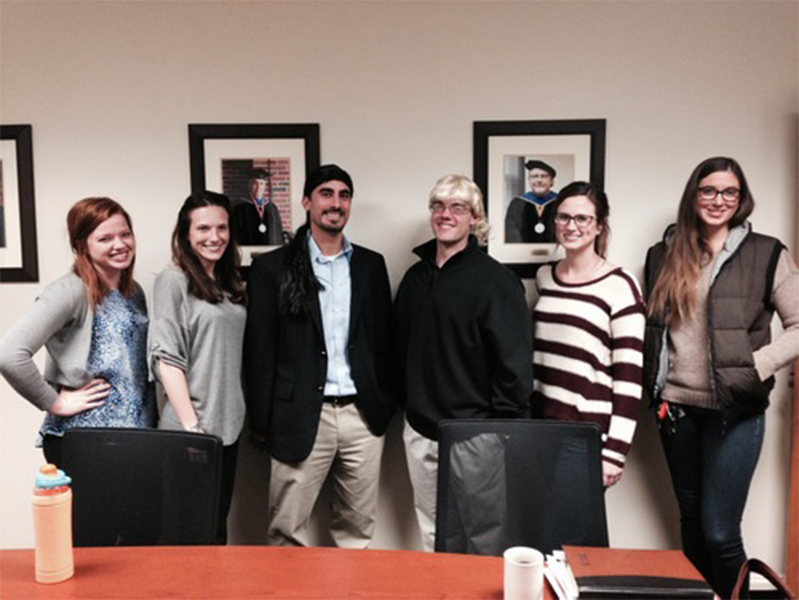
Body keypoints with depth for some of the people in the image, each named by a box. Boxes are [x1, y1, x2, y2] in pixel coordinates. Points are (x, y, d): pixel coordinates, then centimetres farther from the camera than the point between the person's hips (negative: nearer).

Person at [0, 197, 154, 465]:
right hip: (81, 441, -6)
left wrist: (151, 419, 6)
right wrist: (54, 402, -14)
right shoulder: (71, 291, -13)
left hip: (138, 434, 6)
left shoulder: (134, 292, 10)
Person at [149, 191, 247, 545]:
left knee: (218, 526, 15)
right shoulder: (174, 280, -8)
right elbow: (166, 359, -13)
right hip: (191, 428, -6)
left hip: (228, 425, 6)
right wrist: (192, 427, -17)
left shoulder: (229, 284, 12)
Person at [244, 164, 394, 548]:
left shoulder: (371, 265, 9)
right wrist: (262, 422, -3)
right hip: (302, 417, -3)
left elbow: (384, 340, 12)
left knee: (357, 530, 14)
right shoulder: (272, 267, 0)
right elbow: (259, 349, -1)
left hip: (363, 415, 3)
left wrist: (386, 405, 7)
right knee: (287, 533, 5)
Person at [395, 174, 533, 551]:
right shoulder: (416, 277, 8)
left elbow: (515, 364, -12)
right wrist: (407, 404, 11)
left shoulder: (495, 280, -10)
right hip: (419, 431, 6)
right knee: (431, 534, 18)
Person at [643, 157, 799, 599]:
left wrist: (755, 366, -15)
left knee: (719, 531, -4)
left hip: (734, 411, -3)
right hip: (677, 406, 4)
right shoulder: (665, 255, 7)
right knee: (690, 520, 16)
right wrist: (655, 390, 6)